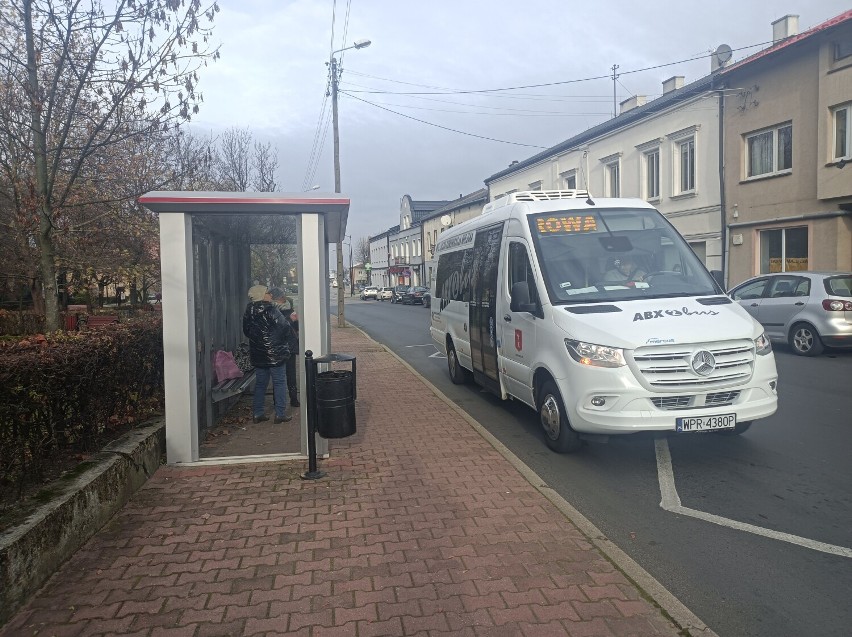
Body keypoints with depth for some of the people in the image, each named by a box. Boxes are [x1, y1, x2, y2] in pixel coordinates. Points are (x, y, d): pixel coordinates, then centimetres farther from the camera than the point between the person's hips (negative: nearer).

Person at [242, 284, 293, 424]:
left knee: (260, 383, 14)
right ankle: (280, 414, 2)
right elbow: (284, 327, -15)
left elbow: (246, 331, 13)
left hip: (257, 355, 7)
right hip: (275, 354, -7)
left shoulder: (249, 312, 5)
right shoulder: (270, 310, -16)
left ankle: (258, 413, 17)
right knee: (280, 383, 1)